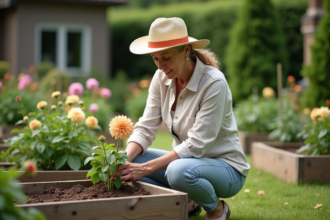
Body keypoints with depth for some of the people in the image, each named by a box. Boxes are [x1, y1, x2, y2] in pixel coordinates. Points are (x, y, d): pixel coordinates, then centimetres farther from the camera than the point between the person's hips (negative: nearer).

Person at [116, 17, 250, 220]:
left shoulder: (214, 83, -24)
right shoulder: (161, 78, -4)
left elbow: (196, 145, -27)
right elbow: (146, 127, -6)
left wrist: (146, 168, -32)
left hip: (226, 167, -6)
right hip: (186, 160, 7)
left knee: (179, 171, -38)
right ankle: (187, 202, 4)